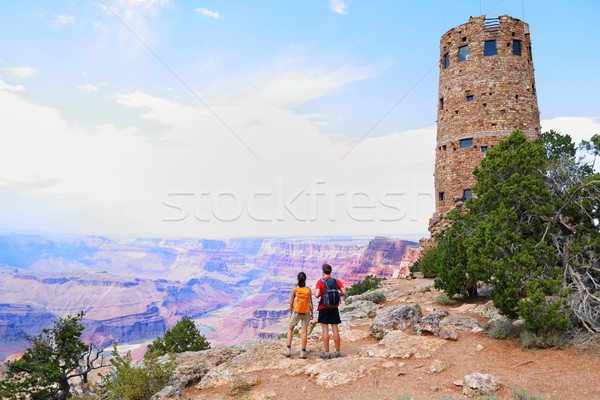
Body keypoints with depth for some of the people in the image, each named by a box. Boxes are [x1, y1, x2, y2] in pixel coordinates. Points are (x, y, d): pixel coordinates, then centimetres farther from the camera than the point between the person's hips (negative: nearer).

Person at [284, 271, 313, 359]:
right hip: (306, 313, 1)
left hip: (296, 312, -1)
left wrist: (290, 312, 7)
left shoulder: (295, 289, -9)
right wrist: (311, 313, 11)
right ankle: (303, 352, 5)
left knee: (290, 329, 15)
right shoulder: (309, 289, -4)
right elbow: (311, 302, 0)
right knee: (304, 331, 5)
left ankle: (288, 349, 11)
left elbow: (291, 302, -6)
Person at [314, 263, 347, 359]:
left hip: (324, 308, -3)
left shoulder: (320, 282, -8)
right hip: (334, 308, 3)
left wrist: (317, 294, 4)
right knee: (335, 330, 7)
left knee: (325, 330, 0)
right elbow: (344, 293, -4)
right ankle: (338, 352, 13)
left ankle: (326, 353, 2)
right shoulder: (337, 281, 3)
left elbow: (317, 295, -19)